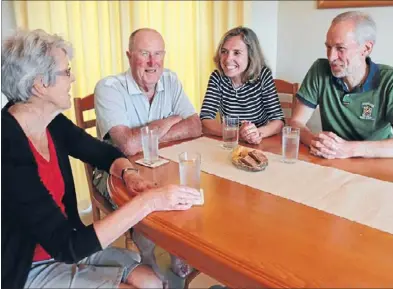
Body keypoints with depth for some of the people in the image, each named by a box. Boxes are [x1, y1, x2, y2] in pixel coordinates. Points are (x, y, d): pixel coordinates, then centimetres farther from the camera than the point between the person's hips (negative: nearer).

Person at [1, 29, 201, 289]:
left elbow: (106, 153, 9)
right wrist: (148, 201, -33)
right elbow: (67, 247, -30)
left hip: (63, 247, 7)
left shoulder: (52, 124, -5)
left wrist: (129, 173, -14)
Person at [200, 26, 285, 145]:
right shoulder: (217, 77, -6)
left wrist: (258, 133, -31)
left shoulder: (263, 75, -9)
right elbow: (205, 121, -14)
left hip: (260, 144, -1)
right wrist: (237, 132, -29)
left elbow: (278, 120, -11)